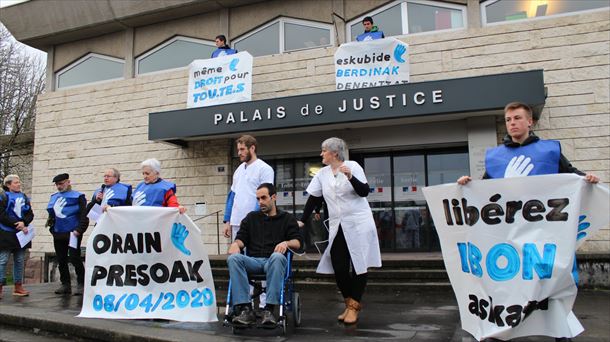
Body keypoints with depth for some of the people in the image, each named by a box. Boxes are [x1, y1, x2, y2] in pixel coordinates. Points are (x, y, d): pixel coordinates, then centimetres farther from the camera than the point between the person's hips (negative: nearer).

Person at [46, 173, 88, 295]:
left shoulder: (77, 197, -5)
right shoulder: (54, 197, 14)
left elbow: (84, 215, -10)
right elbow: (51, 214, 23)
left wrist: (79, 230, -17)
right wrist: (52, 228, 10)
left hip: (72, 233, -6)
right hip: (58, 235, 7)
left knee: (75, 259, -6)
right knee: (61, 261, 10)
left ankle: (81, 284, 2)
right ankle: (65, 285, 19)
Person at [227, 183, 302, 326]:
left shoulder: (287, 219, 19)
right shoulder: (251, 218, 27)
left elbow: (298, 242, 6)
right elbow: (241, 238, 17)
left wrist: (286, 243, -17)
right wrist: (236, 243, -8)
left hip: (273, 261, -2)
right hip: (253, 261, 2)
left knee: (277, 257, -38)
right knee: (233, 258, -30)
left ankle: (269, 309, -40)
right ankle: (245, 309, -35)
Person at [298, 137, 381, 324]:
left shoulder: (353, 166, -6)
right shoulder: (322, 174, 7)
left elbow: (364, 192, -12)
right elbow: (313, 198, 10)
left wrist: (351, 177, -27)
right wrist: (302, 220, 7)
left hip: (359, 224, -4)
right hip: (337, 227, 4)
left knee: (359, 265, -1)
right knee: (338, 267, 0)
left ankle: (353, 305, 9)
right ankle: (350, 303, 18)